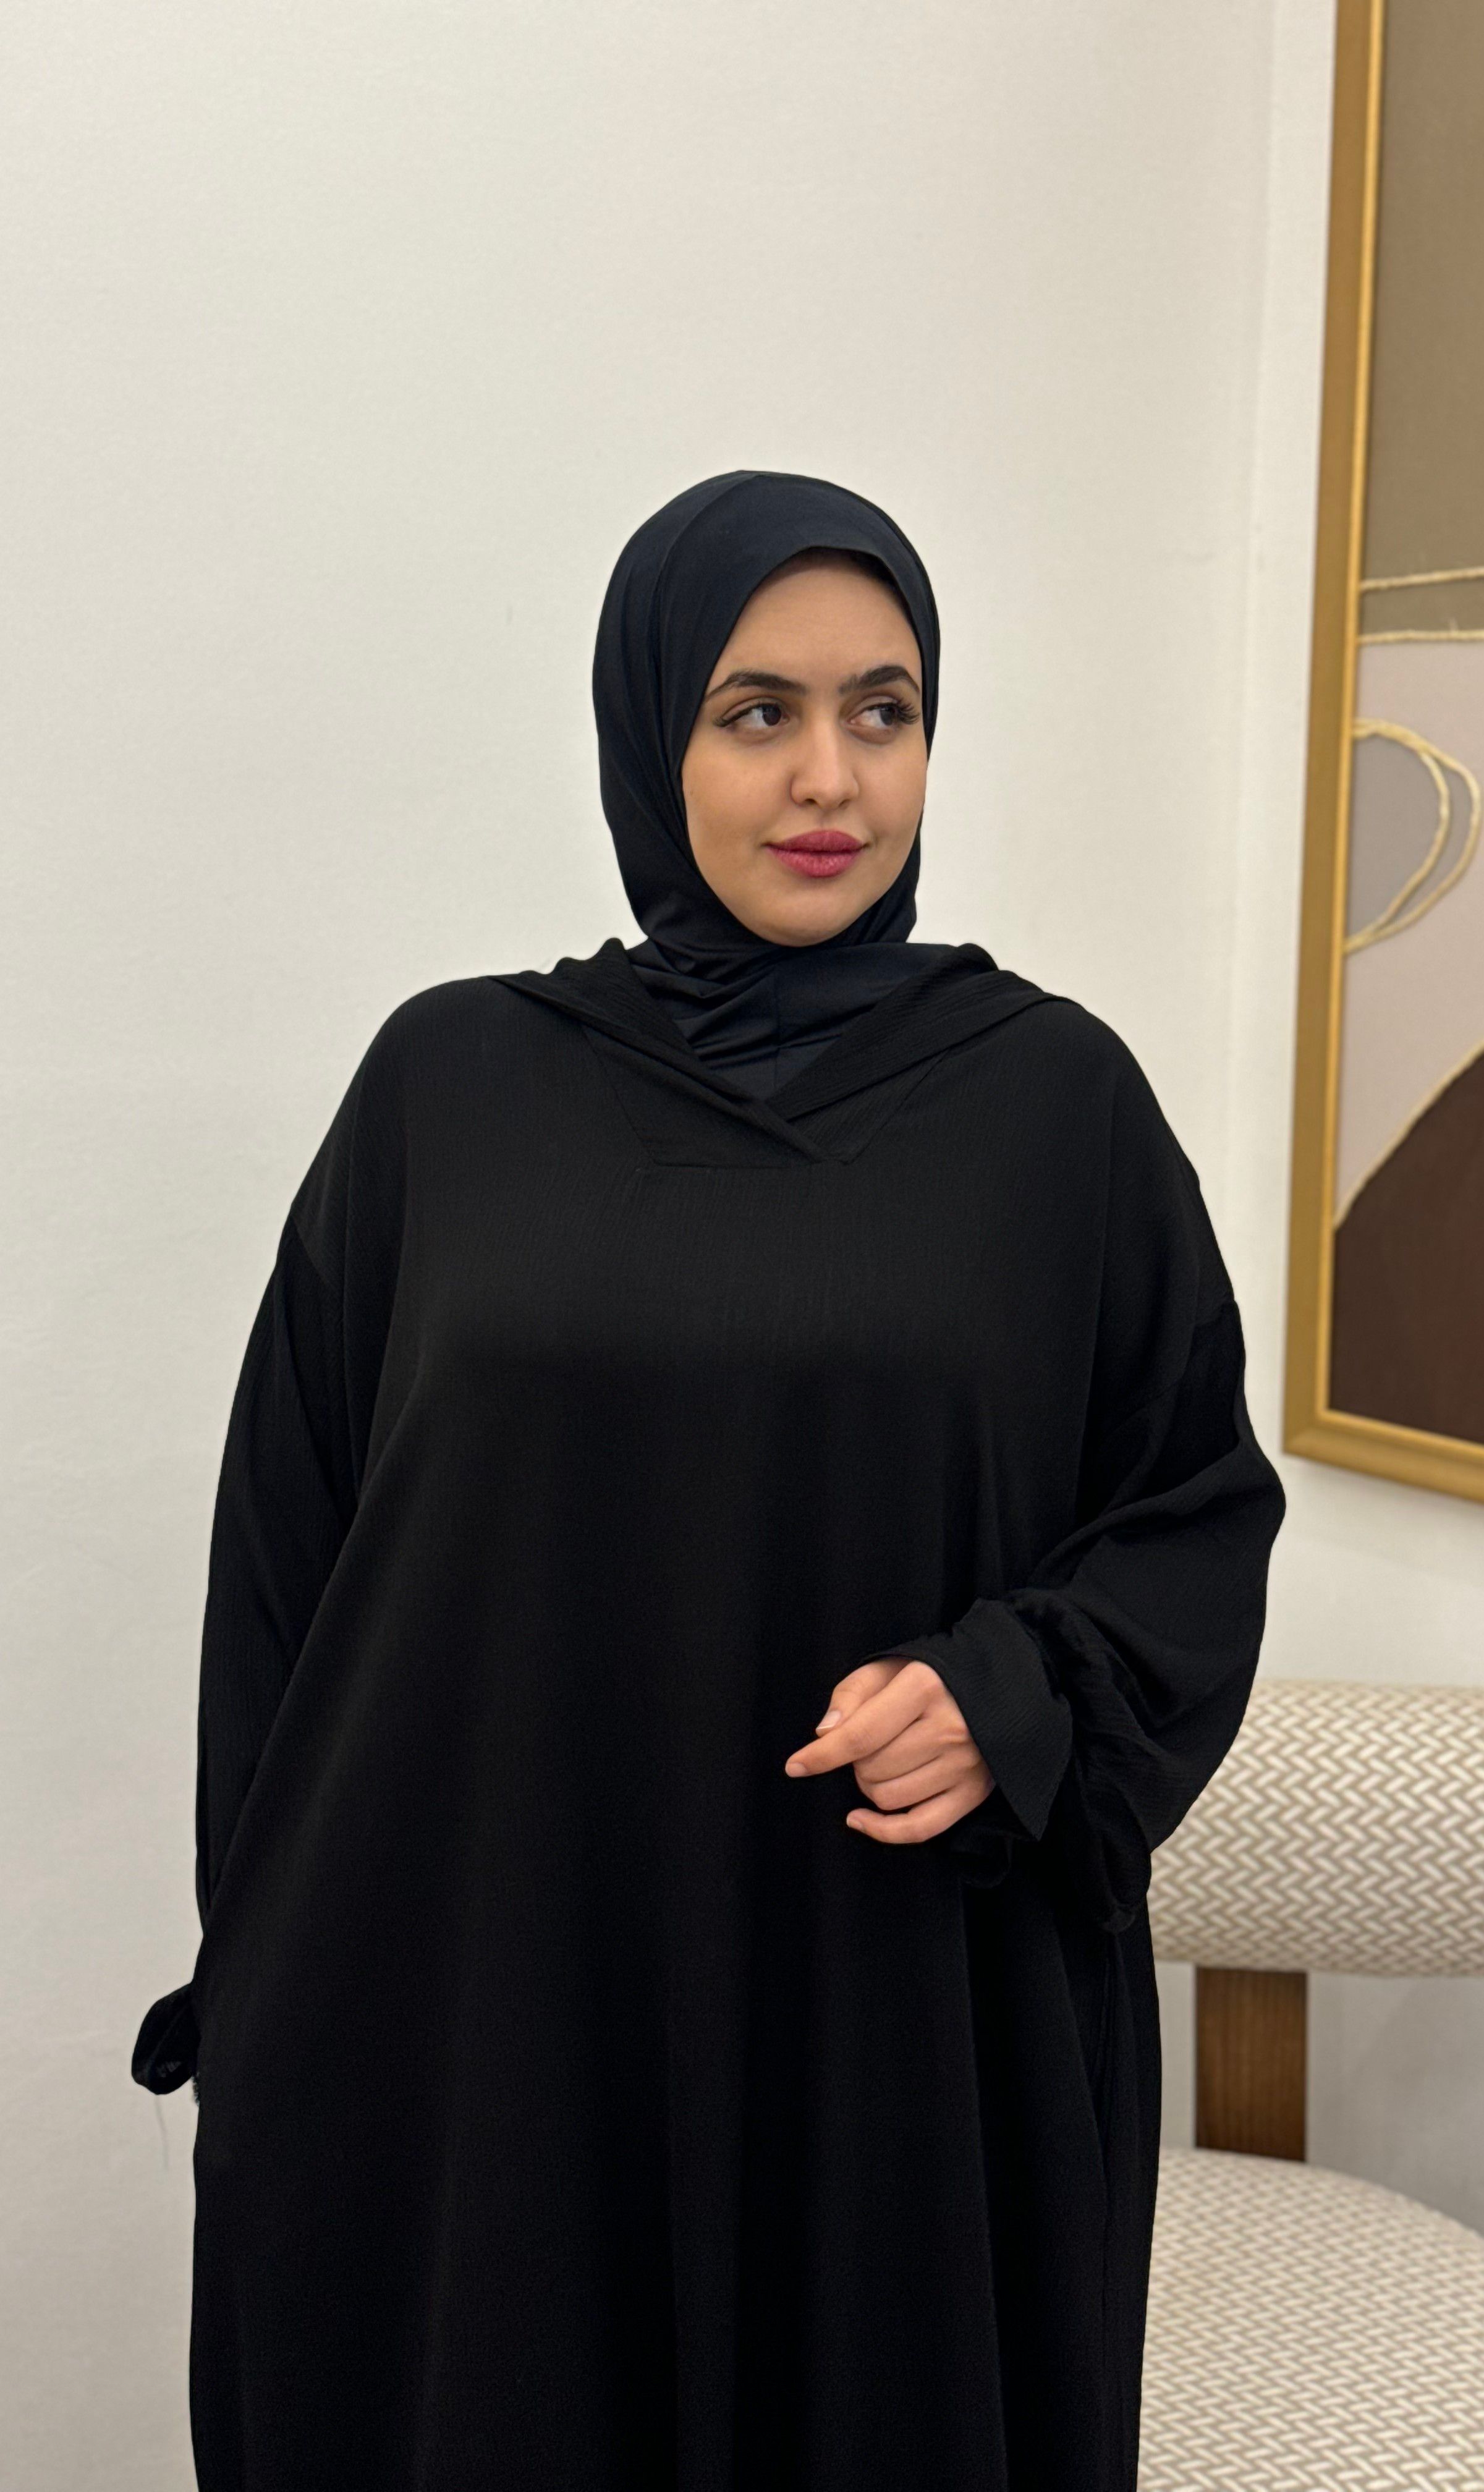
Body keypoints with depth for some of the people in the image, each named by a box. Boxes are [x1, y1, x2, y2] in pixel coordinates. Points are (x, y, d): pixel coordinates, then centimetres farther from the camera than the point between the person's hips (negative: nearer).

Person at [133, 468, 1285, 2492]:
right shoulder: (449, 1086, 0)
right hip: (493, 2020, 1)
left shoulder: (1056, 1095, -1)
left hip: (918, 2041, 0)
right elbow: (291, 1557, 4)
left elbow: (1202, 1507, 4)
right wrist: (276, 2004, 3)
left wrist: (1019, 1699, -15)